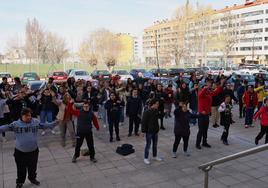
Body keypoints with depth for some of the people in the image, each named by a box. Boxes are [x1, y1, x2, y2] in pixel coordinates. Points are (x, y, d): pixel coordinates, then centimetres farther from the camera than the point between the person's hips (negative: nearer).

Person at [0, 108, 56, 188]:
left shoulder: (36, 122, -5)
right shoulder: (16, 124, -11)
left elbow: (44, 125, 4)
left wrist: (54, 123, 1)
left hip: (33, 150, 2)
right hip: (20, 152, -2)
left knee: (32, 167, 21)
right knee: (21, 169, 16)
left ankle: (32, 178, 47)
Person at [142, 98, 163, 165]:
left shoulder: (156, 111, 3)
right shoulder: (147, 112, -20)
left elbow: (159, 116, 22)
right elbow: (143, 122, -18)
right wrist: (143, 131, -17)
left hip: (155, 131, 8)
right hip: (149, 131, -7)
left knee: (155, 144, 19)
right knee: (148, 145, 2)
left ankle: (155, 156, 36)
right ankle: (146, 158, 15)